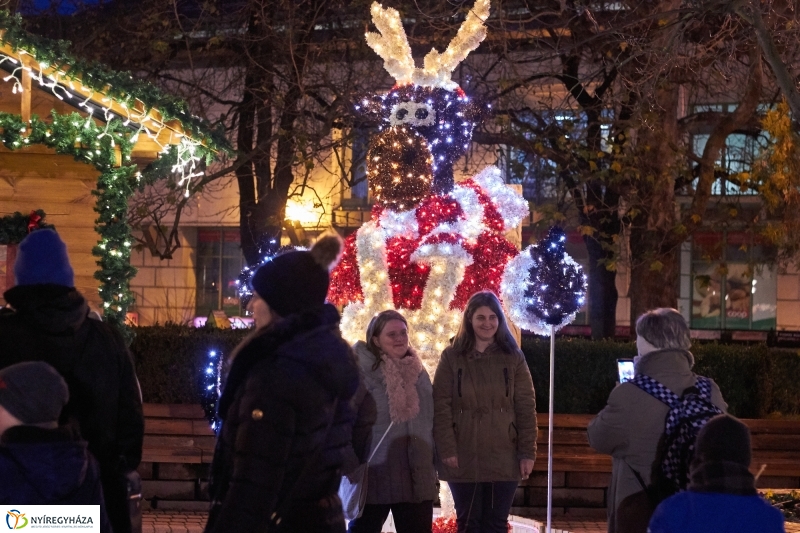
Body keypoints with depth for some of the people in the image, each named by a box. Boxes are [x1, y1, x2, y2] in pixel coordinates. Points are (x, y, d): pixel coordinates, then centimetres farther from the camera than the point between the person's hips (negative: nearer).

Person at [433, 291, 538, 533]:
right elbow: (441, 406, -2)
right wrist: (446, 449, -11)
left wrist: (528, 452, -4)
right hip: (464, 458, -1)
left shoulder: (513, 357, 5)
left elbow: (526, 407, 3)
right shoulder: (452, 357, 2)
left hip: (503, 458, 1)